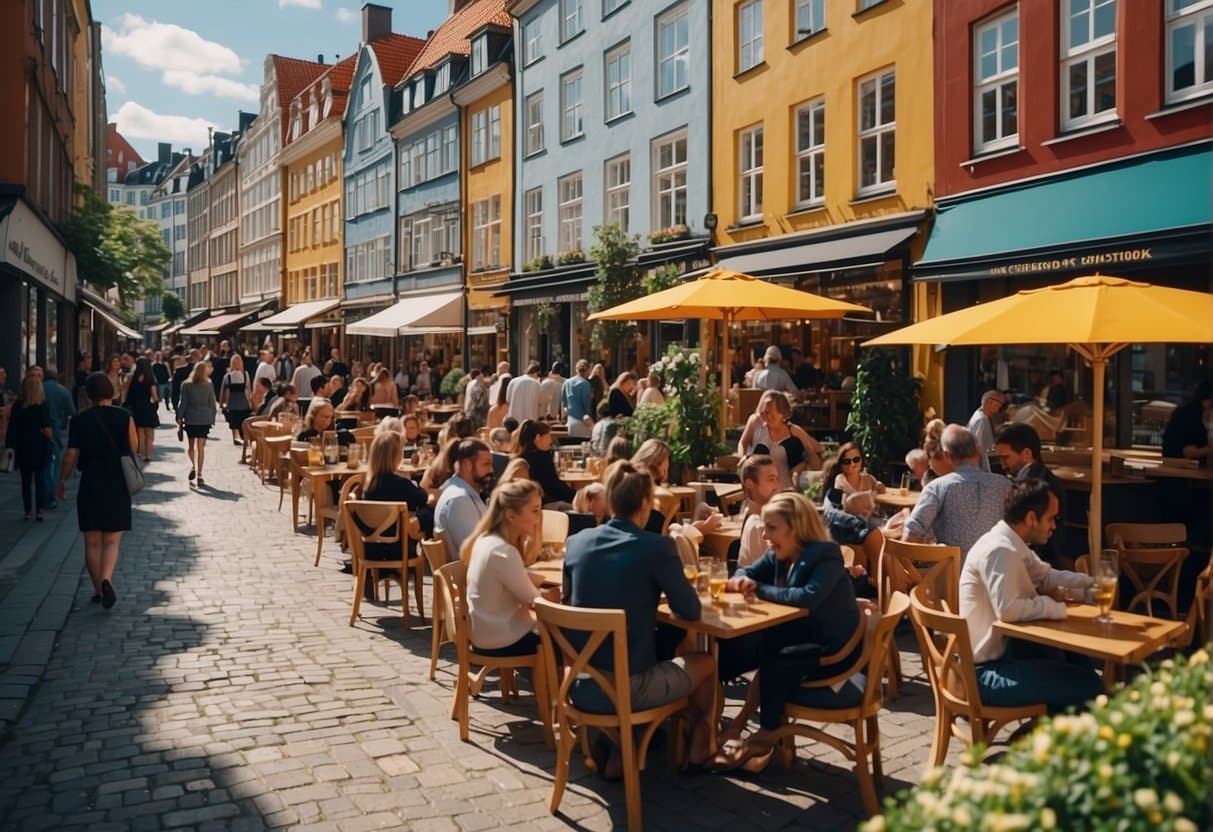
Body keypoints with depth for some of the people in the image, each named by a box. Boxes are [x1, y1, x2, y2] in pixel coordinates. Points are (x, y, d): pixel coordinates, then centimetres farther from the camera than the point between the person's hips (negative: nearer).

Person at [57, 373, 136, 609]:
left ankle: (98, 590, 17)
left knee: (92, 543, 11)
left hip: (90, 486, 1)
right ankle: (106, 580, -21)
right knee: (112, 541, 3)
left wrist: (62, 481, 12)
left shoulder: (79, 421, -3)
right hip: (117, 486, 0)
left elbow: (71, 455, -2)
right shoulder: (124, 417, -4)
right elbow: (134, 448, -2)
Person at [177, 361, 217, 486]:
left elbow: (182, 403, -1)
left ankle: (193, 466, -5)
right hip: (205, 419, 0)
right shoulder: (209, 385, -2)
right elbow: (212, 404, 1)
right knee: (201, 447, 2)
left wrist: (179, 418, 7)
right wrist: (212, 419, 8)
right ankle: (199, 475, -1)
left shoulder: (186, 385, -2)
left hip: (190, 419, 0)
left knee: (190, 445, 16)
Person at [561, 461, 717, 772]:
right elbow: (692, 611, -7)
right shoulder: (657, 547, -15)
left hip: (579, 685, 5)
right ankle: (699, 746, 42)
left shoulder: (575, 542, -1)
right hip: (627, 688, -5)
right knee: (705, 663, 22)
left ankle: (610, 748, 31)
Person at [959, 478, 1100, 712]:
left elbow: (1046, 577, 21)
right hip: (987, 672, -11)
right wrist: (1056, 605, -18)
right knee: (1087, 687, -11)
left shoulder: (1012, 546, 7)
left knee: (1079, 664, 25)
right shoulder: (1000, 550, -23)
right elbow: (1008, 609, -34)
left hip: (1002, 648, 11)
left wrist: (1090, 583, 7)